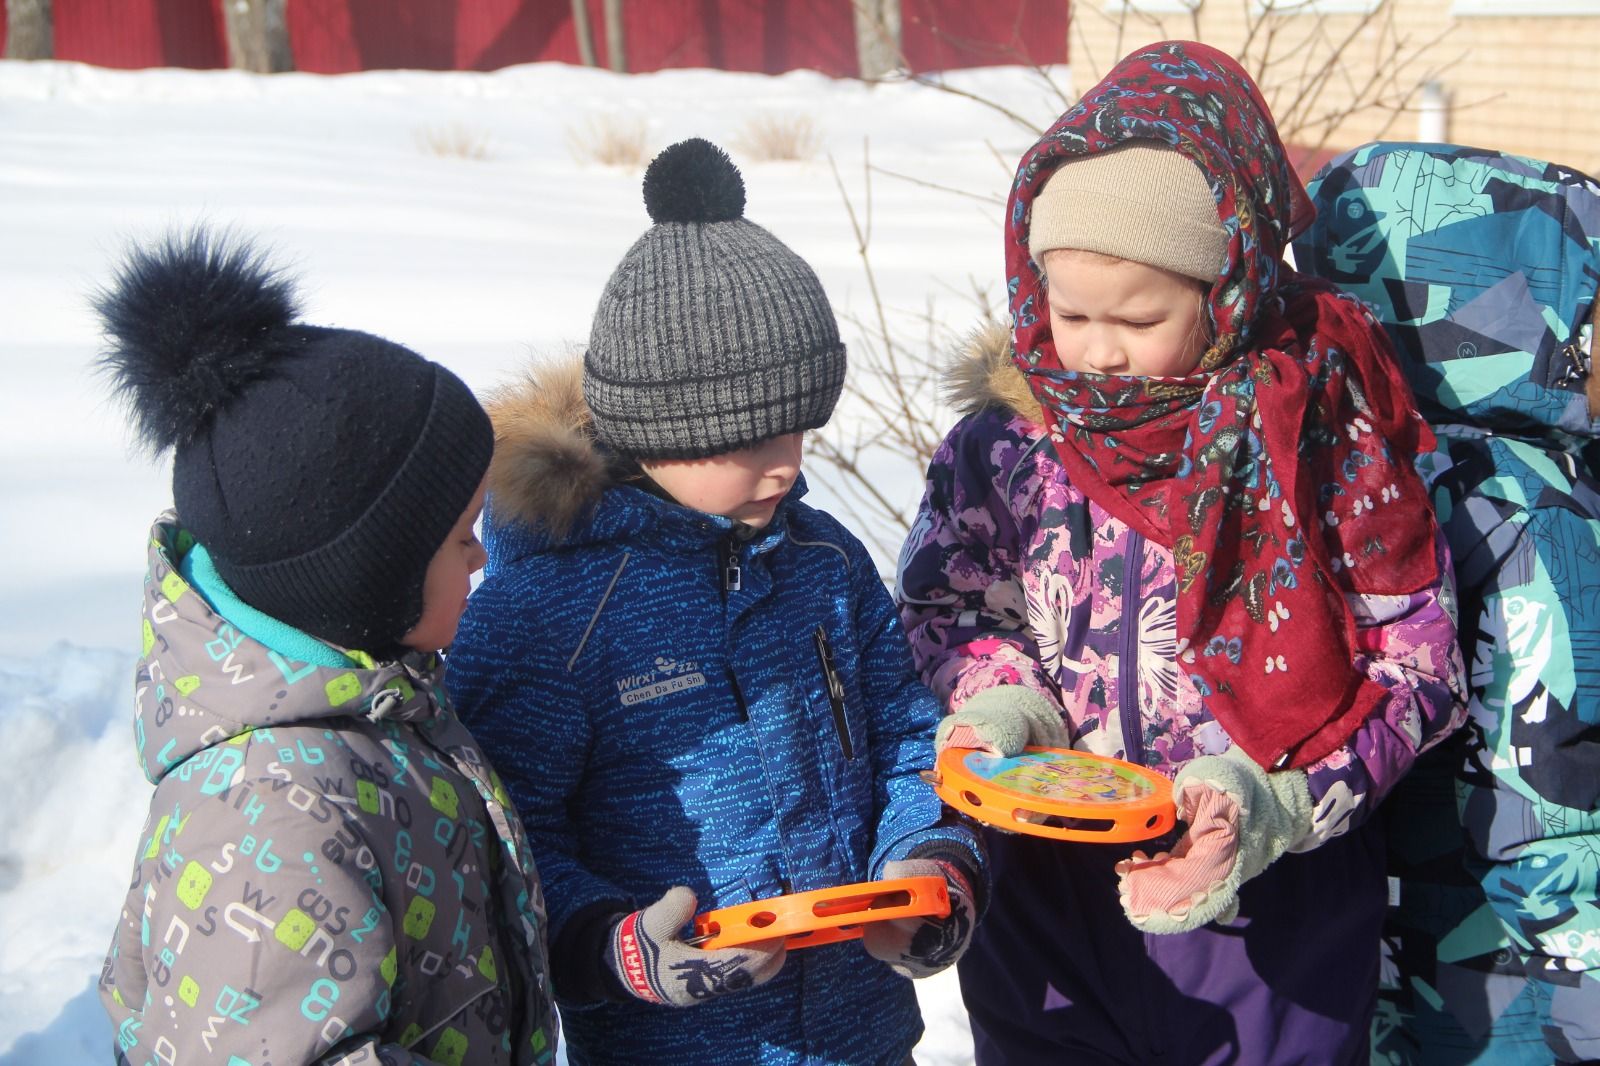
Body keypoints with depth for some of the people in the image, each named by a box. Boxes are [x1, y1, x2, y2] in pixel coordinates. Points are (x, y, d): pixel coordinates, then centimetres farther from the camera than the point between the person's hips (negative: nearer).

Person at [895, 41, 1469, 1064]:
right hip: (1052, 894, 3)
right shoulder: (1010, 430, -5)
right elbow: (951, 604, 9)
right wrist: (996, 709, -12)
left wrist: (1274, 799, -23)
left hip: (1274, 913, -2)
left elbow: (1417, 665, -10)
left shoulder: (1327, 426, -14)